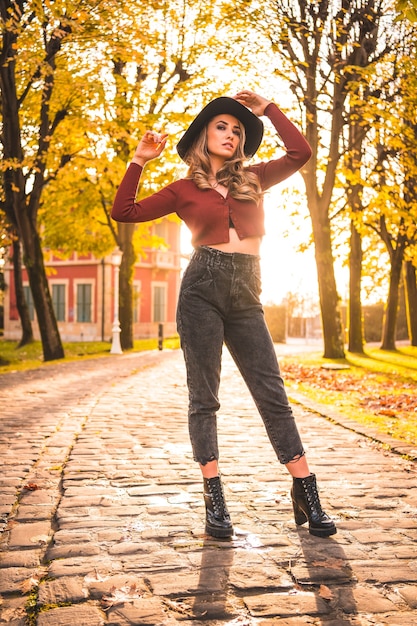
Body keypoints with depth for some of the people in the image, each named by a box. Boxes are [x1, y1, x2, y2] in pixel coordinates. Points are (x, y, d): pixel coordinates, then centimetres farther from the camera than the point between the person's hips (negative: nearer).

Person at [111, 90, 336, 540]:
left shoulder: (253, 179, 18)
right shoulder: (184, 189, 11)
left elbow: (300, 153, 10)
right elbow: (124, 212, 8)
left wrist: (268, 109, 16)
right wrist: (139, 162, 4)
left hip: (245, 296, 2)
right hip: (203, 287, -2)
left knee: (273, 394, -1)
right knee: (204, 397, -2)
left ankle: (305, 494, 3)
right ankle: (214, 502, 3)